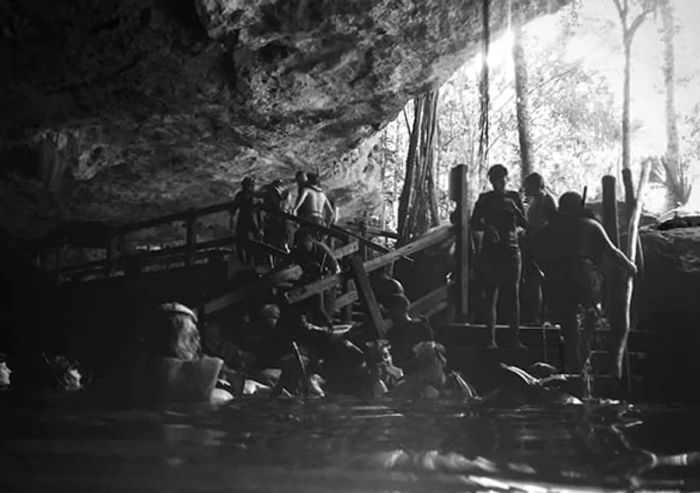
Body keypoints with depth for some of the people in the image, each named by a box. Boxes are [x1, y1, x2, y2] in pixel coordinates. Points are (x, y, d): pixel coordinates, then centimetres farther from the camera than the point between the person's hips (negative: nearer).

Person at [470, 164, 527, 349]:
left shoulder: (513, 197, 9)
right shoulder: (485, 199, 7)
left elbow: (524, 223, 3)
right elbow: (474, 223, 0)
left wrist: (514, 209, -15)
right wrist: (487, 227, -19)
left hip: (511, 250, 1)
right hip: (490, 251, -1)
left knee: (513, 294, -4)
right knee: (490, 296, -4)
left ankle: (515, 338, -1)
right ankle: (491, 339, -2)